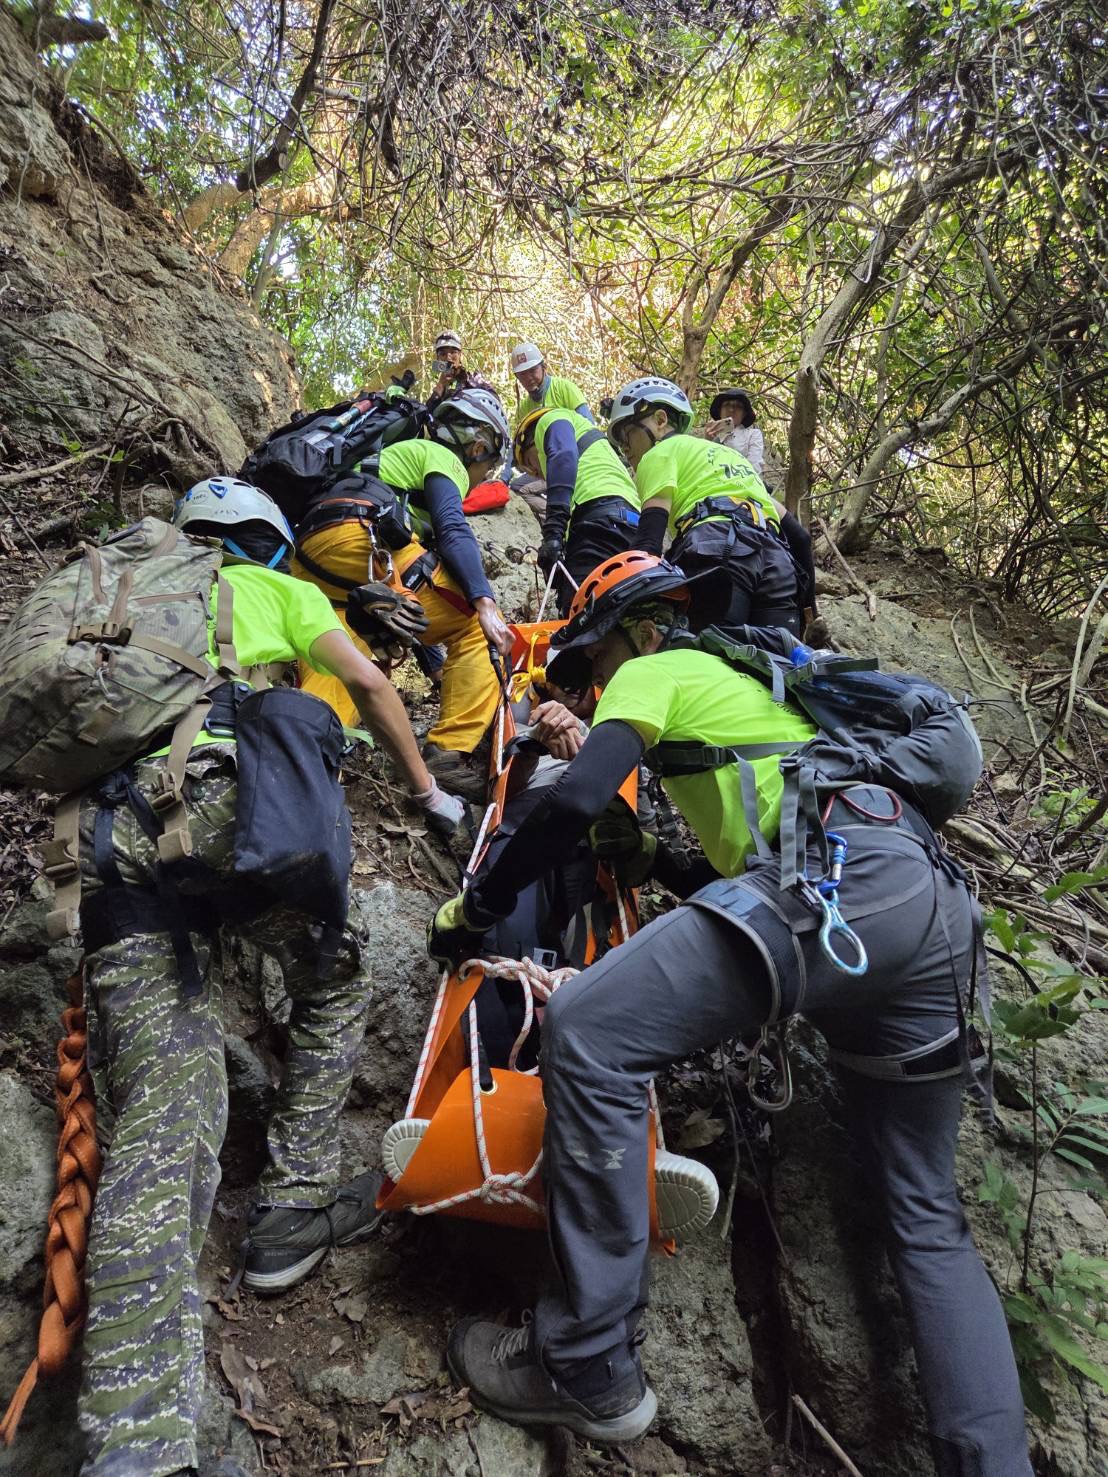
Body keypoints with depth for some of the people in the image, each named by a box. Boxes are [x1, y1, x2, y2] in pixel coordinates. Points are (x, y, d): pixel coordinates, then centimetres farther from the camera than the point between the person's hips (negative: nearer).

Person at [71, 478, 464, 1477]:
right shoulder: (275, 587, 22)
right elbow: (370, 685, 15)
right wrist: (430, 794, 25)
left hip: (104, 837, 5)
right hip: (217, 798, -5)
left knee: (158, 1128, -2)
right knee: (335, 977, 20)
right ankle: (294, 1207, 17)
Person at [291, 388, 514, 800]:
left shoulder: (407, 453, 41)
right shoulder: (444, 458, 14)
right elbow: (453, 531, -7)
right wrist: (485, 604, -18)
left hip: (309, 561, 9)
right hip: (359, 539, -9)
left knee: (334, 670, 1)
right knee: (474, 623, -3)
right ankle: (450, 753, -12)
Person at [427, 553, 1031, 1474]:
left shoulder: (654, 673, 12)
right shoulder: (744, 682, 36)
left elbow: (577, 801, -3)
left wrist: (476, 905, 6)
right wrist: (658, 857, 45)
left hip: (840, 881, -9)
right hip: (939, 901, 10)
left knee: (587, 1036, -10)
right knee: (929, 1219, 18)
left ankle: (589, 1372, -3)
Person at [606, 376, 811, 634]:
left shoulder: (661, 453, 17)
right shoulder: (726, 453, 38)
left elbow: (649, 544, -1)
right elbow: (797, 534, 29)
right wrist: (805, 595, 29)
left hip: (719, 551, -7)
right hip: (780, 563, 7)